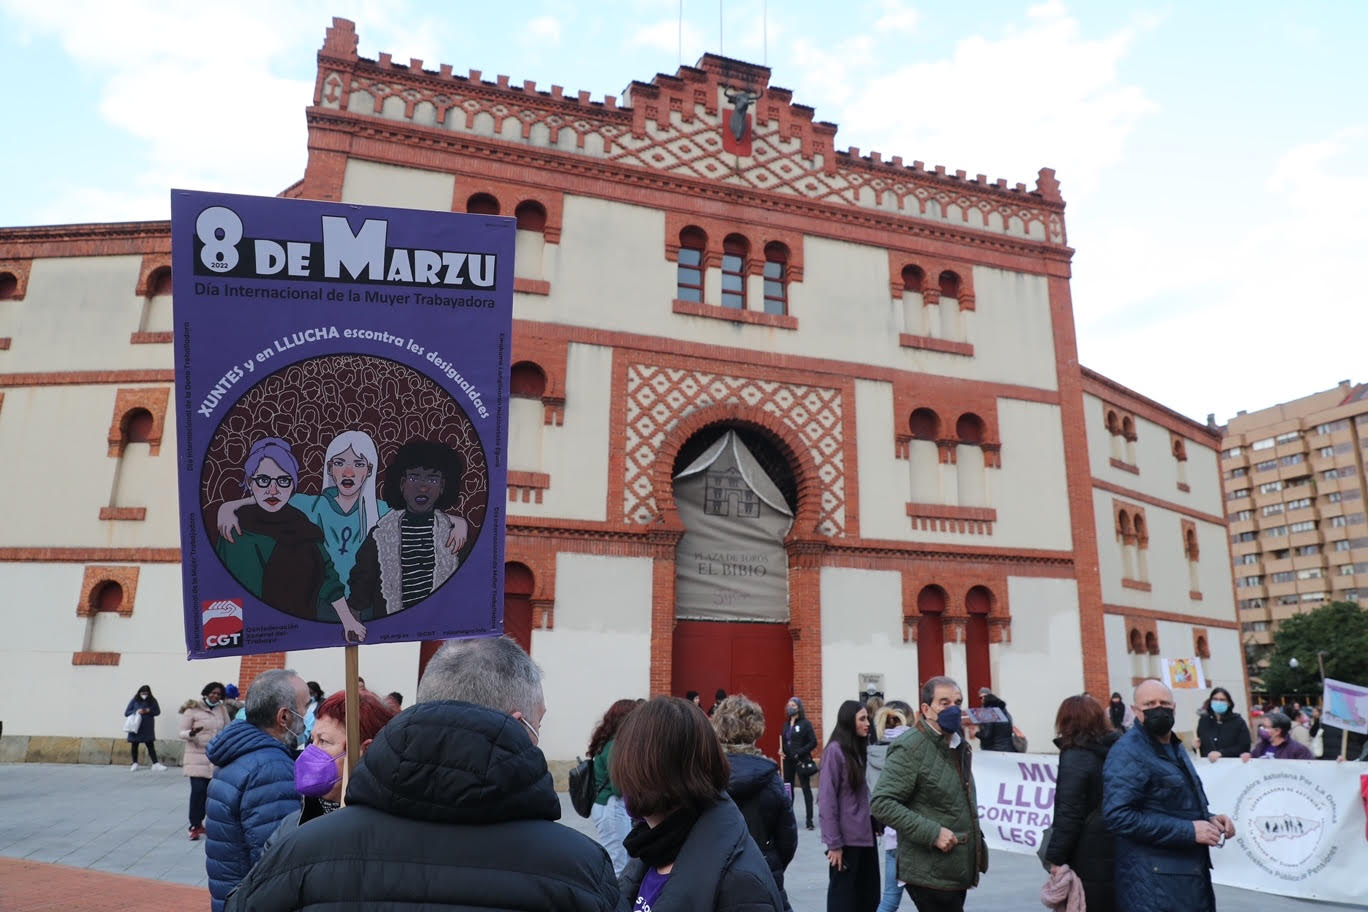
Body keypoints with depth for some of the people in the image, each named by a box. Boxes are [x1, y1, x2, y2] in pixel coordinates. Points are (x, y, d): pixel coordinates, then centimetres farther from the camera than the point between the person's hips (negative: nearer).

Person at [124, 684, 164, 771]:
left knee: (150, 745, 1)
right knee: (134, 745, 8)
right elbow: (126, 713, -3)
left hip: (148, 728, 0)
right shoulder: (134, 701, -4)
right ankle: (135, 764, 23)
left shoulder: (152, 701, 0)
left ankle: (155, 764, 2)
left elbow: (158, 712, 4)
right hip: (136, 727, 0)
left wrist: (149, 711, -14)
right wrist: (136, 712, -20)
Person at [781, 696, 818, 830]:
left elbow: (813, 742, -11)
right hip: (788, 761, 6)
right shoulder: (786, 725, 10)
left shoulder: (805, 724, -8)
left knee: (806, 789, 0)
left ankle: (809, 820, 4)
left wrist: (799, 753, -18)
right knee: (788, 788, 11)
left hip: (801, 761, -6)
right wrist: (782, 749, 1)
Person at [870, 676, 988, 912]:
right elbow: (881, 803, -21)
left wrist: (976, 837, 16)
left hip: (957, 871, 9)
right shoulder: (909, 748, -16)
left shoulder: (961, 746, 13)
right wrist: (933, 833, -23)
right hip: (930, 873, -8)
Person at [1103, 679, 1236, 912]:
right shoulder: (1128, 753, -16)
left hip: (1190, 874, 9)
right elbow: (1118, 816, -26)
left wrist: (1209, 819, 5)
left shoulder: (1174, 747, 15)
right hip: (1153, 882, -9)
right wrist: (1188, 831, -22)